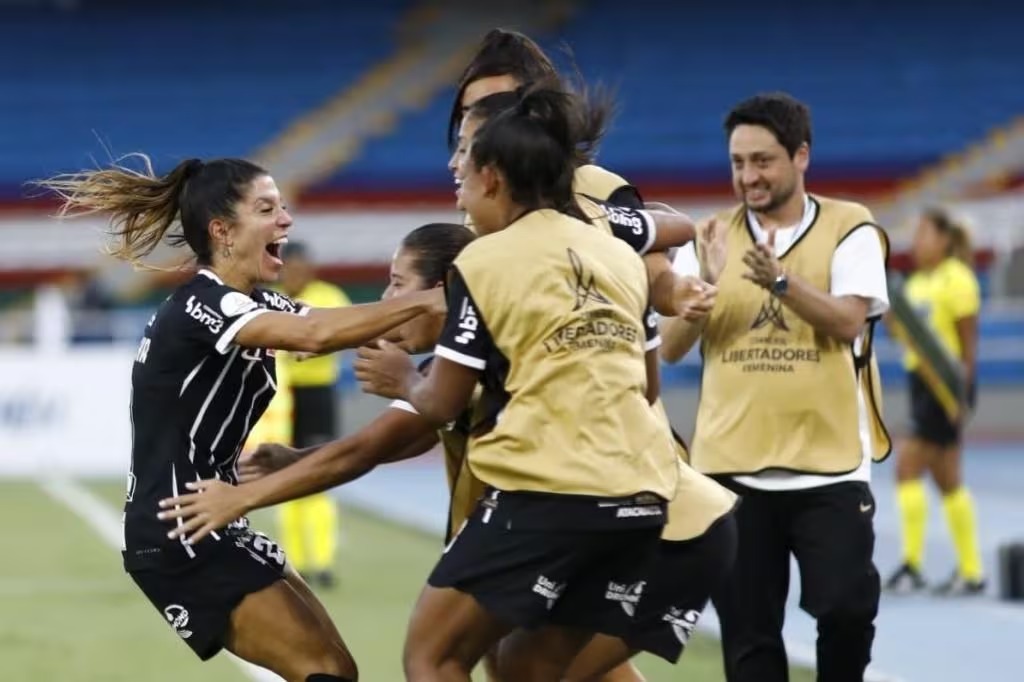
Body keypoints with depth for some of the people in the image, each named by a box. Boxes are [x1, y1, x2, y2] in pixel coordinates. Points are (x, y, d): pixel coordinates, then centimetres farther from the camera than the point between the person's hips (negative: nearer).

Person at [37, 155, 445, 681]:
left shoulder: (255, 305, 12)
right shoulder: (198, 306, -19)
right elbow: (316, 335, -33)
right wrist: (425, 302, -33)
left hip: (215, 530, 10)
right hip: (178, 542, -10)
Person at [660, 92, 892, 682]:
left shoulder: (850, 229, 0)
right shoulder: (713, 237, 7)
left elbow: (848, 322, -15)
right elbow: (670, 348, 0)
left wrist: (781, 282, -30)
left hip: (830, 466, -2)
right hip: (733, 468, 2)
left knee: (846, 607, -12)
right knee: (748, 634, 3)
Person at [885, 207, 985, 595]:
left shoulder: (956, 279, -10)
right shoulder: (917, 283, 13)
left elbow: (968, 343, -12)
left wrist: (963, 390, -17)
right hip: (921, 380, 9)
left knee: (908, 466, -13)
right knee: (947, 480, 9)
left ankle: (912, 566, -11)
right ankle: (971, 571, 13)